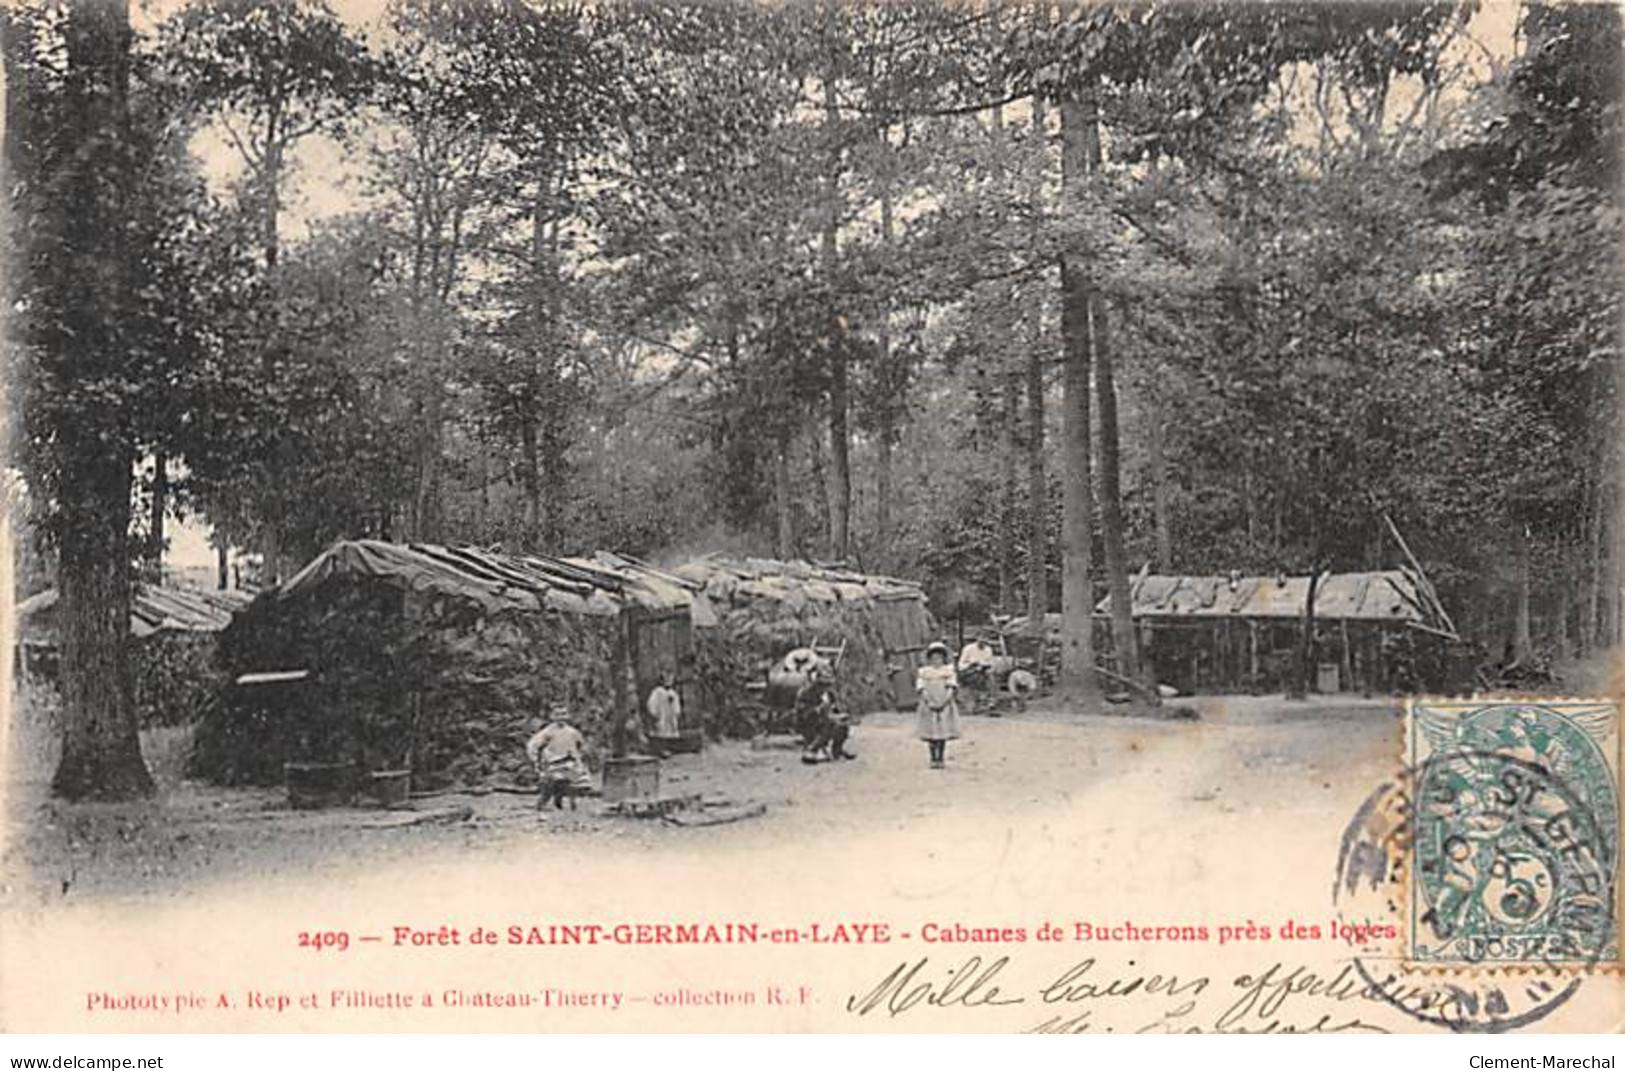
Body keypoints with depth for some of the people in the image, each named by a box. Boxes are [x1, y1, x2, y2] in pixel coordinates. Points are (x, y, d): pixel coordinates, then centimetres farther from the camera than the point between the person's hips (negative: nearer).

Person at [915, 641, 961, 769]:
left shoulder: (949, 671, 4)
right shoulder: (923, 672, 5)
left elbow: (952, 688, -3)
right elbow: (921, 689, -2)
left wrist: (944, 702, -15)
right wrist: (928, 702, -14)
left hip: (945, 706, 0)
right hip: (929, 706, 0)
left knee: (943, 734, -1)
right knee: (931, 734, -1)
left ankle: (941, 759, 6)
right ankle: (933, 759, 5)